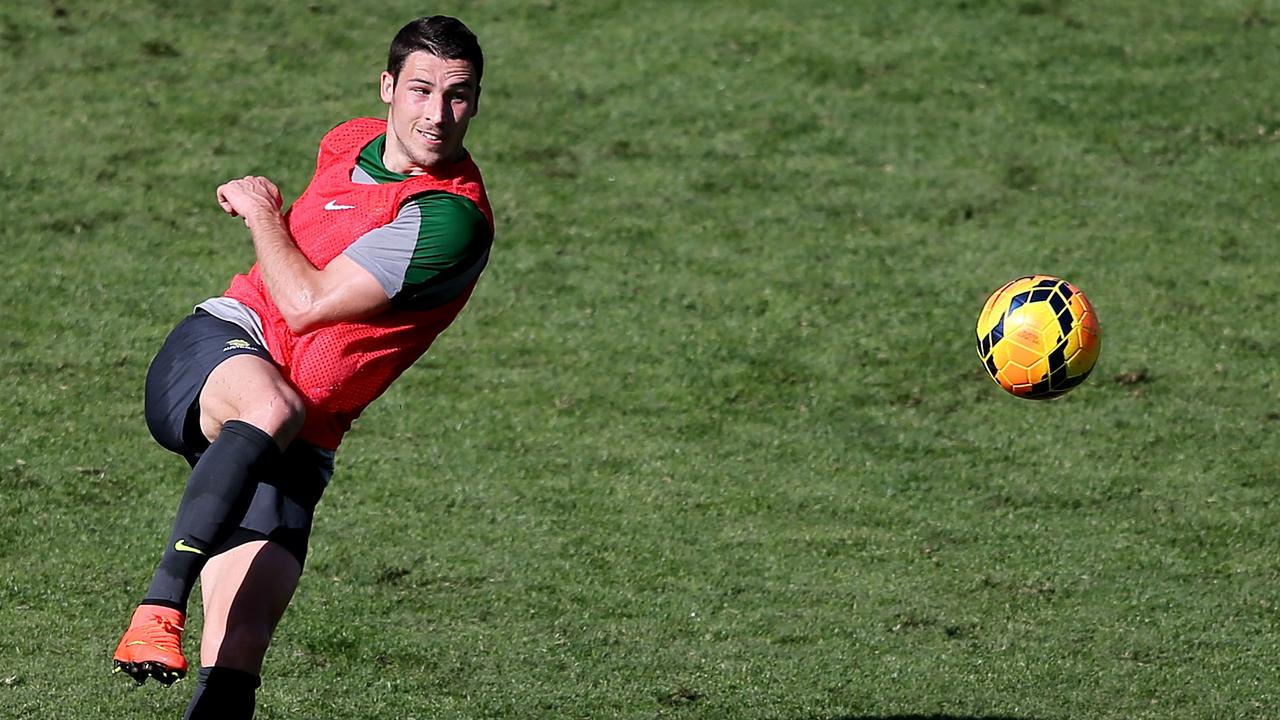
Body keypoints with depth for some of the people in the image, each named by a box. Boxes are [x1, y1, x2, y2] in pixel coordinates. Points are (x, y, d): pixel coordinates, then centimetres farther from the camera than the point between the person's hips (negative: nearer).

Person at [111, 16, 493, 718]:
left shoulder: (451, 217, -13)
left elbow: (307, 305, -15)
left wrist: (262, 212, -1)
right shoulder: (350, 142, 9)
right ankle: (160, 605, -46)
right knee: (271, 405, -37)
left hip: (294, 447, -3)